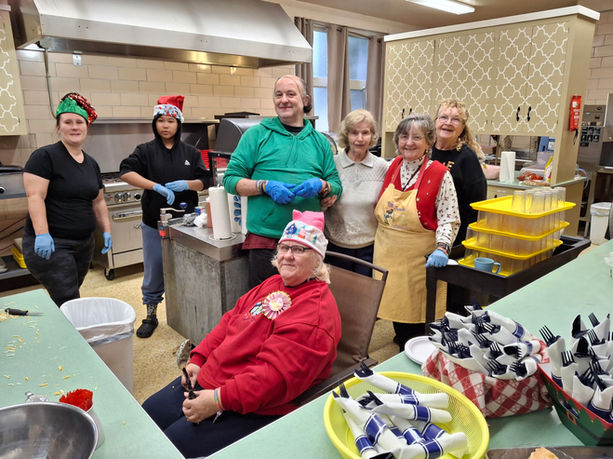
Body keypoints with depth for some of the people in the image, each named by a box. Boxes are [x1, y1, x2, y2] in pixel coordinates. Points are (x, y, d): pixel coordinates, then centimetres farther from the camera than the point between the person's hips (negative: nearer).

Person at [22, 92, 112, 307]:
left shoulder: (91, 164, 13)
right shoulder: (45, 156, -8)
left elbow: (98, 202, 19)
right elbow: (35, 196, -16)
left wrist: (107, 230, 14)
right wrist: (42, 234, -24)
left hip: (84, 244, 7)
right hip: (51, 245, -7)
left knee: (69, 297, 12)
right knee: (68, 302, -10)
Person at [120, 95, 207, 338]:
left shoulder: (190, 152, 6)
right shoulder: (146, 150, 1)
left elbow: (204, 181, 3)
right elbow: (126, 172, -15)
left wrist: (186, 185, -17)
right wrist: (157, 187, -26)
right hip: (154, 222, -1)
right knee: (154, 271, 9)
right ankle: (151, 316, 27)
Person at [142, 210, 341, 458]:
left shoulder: (316, 310, -22)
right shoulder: (273, 284, 8)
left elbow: (276, 375, -29)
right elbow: (230, 321, 13)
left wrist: (219, 399, -27)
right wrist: (198, 359, 3)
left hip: (254, 408, -9)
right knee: (150, 411, 13)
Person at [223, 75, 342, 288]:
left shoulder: (319, 141, 13)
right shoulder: (257, 135, 4)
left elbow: (337, 185, 13)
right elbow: (231, 179, 0)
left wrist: (321, 186, -10)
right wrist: (266, 186, -16)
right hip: (265, 239, -3)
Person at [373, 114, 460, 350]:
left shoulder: (440, 175, -10)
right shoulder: (393, 167, 5)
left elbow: (449, 219, -11)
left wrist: (441, 249, -24)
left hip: (419, 256, -5)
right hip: (387, 251, 5)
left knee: (415, 310, 3)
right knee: (394, 304, 16)